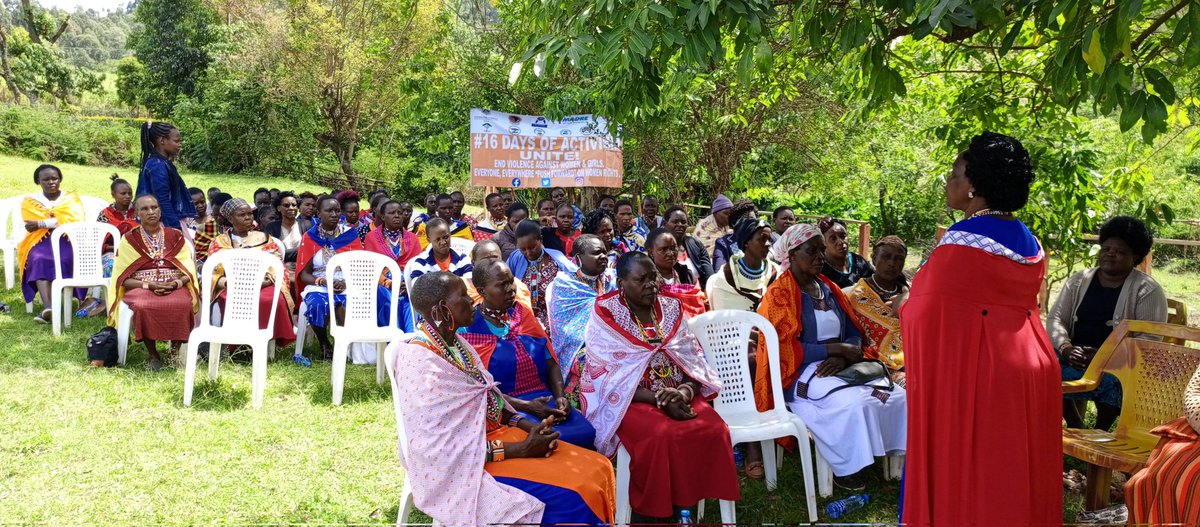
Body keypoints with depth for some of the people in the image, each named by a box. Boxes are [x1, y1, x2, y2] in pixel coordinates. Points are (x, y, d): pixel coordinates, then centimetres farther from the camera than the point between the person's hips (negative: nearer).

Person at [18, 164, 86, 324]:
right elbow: (32, 225, -3)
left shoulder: (71, 198, 10)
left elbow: (75, 221, -9)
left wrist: (41, 223, -15)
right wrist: (59, 221, -13)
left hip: (66, 240, 0)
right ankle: (47, 306, -51)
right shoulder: (30, 201, 12)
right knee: (39, 260, -34)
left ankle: (47, 307, -35)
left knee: (64, 260, -34)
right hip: (40, 242, 0)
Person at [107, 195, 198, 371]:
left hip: (175, 287, 0)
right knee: (143, 306, -37)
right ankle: (153, 354, -17)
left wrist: (176, 283, -14)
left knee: (183, 305, -36)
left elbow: (188, 270, 7)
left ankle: (175, 351, -15)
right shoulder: (129, 239, 9)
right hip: (141, 288, 0)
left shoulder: (175, 235, 12)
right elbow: (124, 278, 3)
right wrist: (149, 285, -14)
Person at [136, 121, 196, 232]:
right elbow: (163, 203, -19)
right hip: (168, 225, -10)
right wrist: (177, 229, -19)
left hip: (169, 224, 10)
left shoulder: (158, 163, 14)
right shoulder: (158, 166, -15)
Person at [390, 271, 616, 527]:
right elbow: (441, 447, -22)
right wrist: (520, 449, -21)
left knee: (597, 470, -5)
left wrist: (526, 425, -6)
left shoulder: (455, 342, 8)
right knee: (569, 498, -23)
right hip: (470, 465, -9)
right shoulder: (420, 361, -20)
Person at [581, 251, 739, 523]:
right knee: (661, 436, -33)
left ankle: (685, 508, -7)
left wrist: (686, 392, -16)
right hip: (629, 399, -5)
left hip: (678, 395, 5)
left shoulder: (671, 308, 9)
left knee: (713, 429, -22)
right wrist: (659, 399, -21)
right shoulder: (606, 315, -6)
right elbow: (610, 380, -12)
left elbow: (694, 361, 6)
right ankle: (649, 515, -12)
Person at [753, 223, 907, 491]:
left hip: (838, 366, 7)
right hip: (800, 375, -7)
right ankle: (845, 469, -15)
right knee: (854, 403, -33)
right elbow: (785, 349, -14)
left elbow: (853, 332, 13)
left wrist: (843, 356, -10)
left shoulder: (829, 288, 14)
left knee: (897, 396, -16)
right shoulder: (779, 294, -6)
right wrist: (836, 349, -15)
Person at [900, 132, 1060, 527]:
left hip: (972, 372, -8)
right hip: (1030, 366, 8)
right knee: (1016, 473, 15)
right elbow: (1013, 307, 14)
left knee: (964, 473, 2)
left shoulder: (961, 242, -15)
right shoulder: (1029, 242, 9)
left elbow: (927, 313, -12)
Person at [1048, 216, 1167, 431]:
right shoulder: (1078, 281, 13)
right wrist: (1066, 348, -15)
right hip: (1075, 356, 3)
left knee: (1111, 381, -37)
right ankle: (1076, 427, -4)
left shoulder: (1148, 290, 1)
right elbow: (1055, 319, 7)